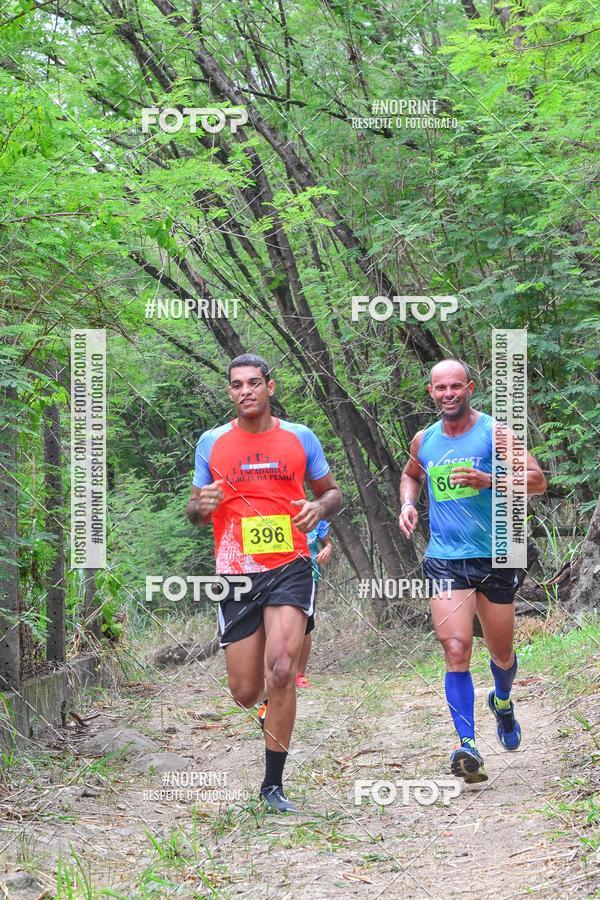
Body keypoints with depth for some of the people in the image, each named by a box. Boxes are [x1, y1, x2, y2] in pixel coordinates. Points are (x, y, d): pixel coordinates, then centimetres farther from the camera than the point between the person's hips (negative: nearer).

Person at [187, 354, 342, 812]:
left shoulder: (300, 438, 6)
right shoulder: (211, 443, 8)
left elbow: (332, 490, 17)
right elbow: (195, 512, 15)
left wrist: (320, 507, -6)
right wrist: (202, 506, -9)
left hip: (290, 567, -1)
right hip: (236, 573, 2)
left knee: (280, 670, -19)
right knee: (246, 692, 1)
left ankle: (274, 783, -9)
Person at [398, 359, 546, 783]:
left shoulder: (494, 432, -5)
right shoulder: (424, 441, 7)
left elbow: (537, 481, -11)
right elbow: (411, 475, 30)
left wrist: (488, 481, -25)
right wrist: (408, 503, 9)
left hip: (495, 557, -1)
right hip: (445, 558, 1)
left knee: (502, 654, 13)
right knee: (456, 649, -17)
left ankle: (502, 701, 48)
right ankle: (467, 745, -20)